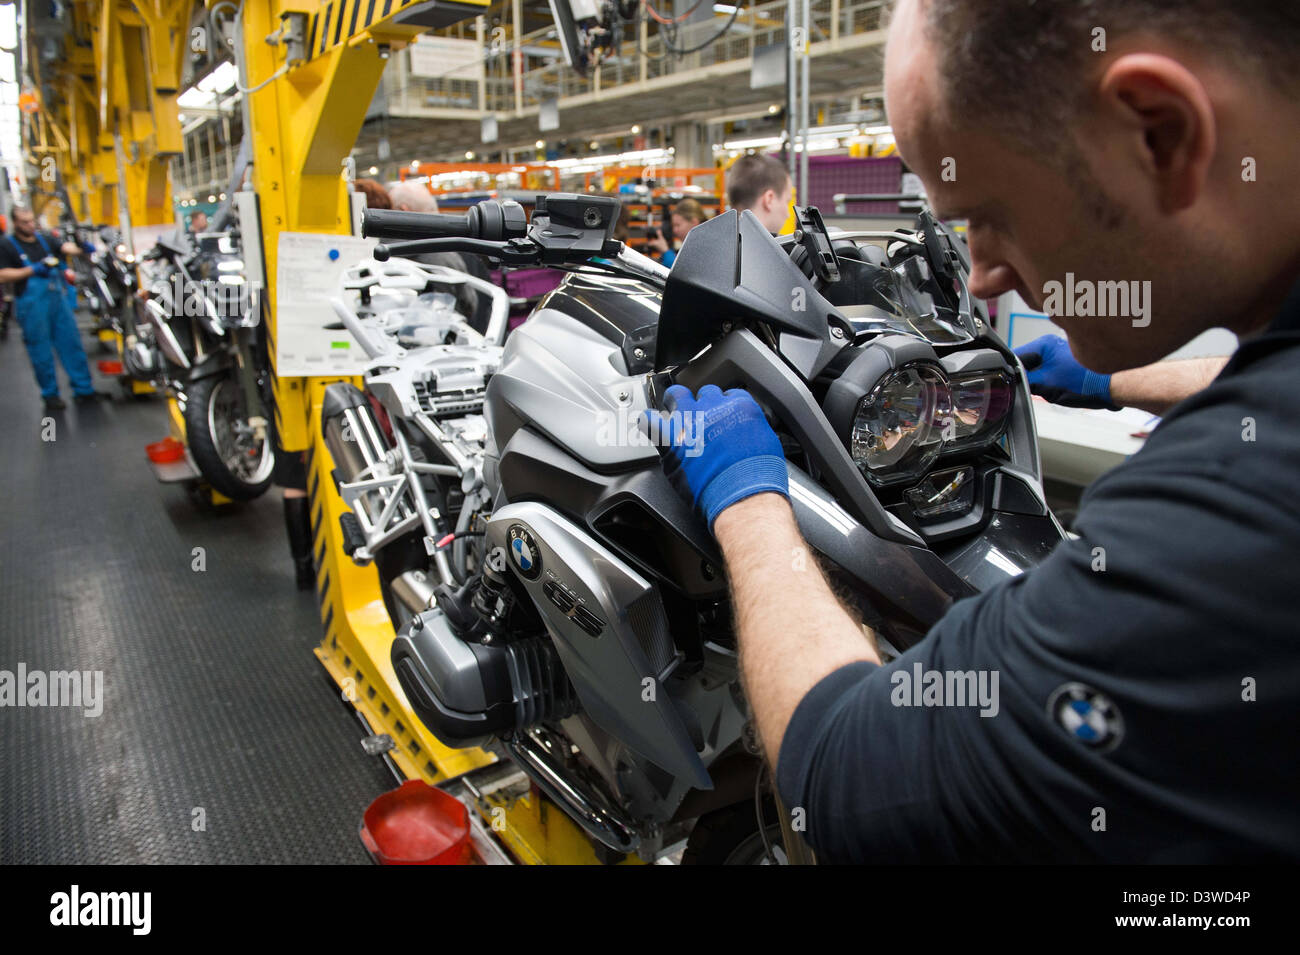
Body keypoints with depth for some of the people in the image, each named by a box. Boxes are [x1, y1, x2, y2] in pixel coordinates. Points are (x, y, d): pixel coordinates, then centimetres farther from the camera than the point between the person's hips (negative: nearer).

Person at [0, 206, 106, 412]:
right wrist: (32, 270, -18)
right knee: (41, 350, 2)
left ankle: (83, 389, 14)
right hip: (31, 304, -4)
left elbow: (65, 247, -5)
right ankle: (50, 395, 12)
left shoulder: (45, 239, 12)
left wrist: (79, 248, -26)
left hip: (58, 297, 5)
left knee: (71, 343, 7)